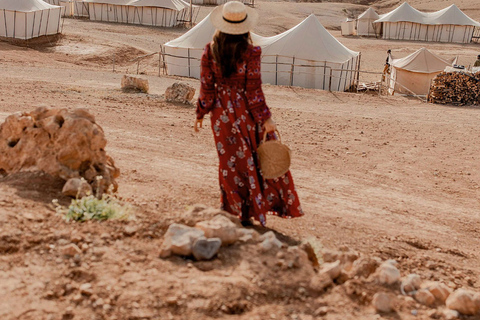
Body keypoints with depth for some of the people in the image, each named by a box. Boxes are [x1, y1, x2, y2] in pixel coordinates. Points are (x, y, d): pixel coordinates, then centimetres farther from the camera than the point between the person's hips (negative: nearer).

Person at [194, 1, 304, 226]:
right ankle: (248, 213, 20)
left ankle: (231, 209, 22)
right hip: (246, 112, -2)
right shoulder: (250, 53, -15)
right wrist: (266, 118, -6)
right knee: (252, 159, 13)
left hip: (221, 113, 3)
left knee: (229, 160, 15)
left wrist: (200, 114, 9)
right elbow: (253, 91, -14)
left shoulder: (210, 51, -7)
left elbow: (206, 87, -3)